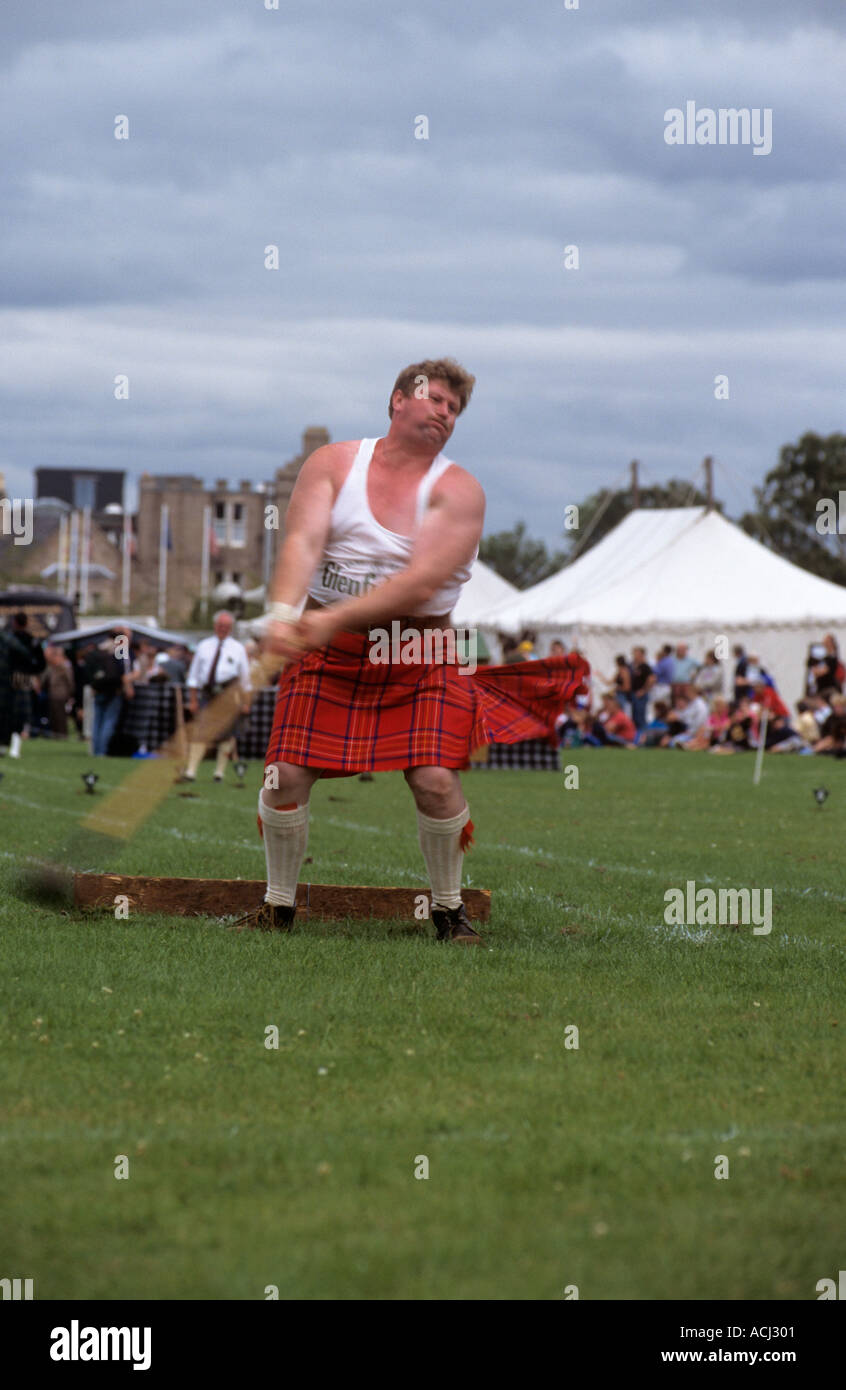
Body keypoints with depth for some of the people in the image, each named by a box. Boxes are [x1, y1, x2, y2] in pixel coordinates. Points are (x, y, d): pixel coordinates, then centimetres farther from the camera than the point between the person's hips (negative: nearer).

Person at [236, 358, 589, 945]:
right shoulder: (333, 463, 3)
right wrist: (283, 612, -31)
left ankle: (449, 908, 8)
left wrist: (334, 618, -27)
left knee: (436, 779, -16)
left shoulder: (458, 490, -4)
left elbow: (421, 582, -17)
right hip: (327, 652, 1)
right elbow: (302, 543, -11)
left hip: (420, 655, -1)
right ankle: (279, 906, 13)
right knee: (286, 774, -9)